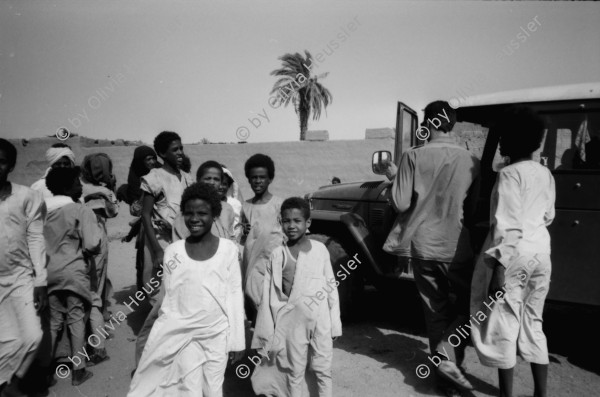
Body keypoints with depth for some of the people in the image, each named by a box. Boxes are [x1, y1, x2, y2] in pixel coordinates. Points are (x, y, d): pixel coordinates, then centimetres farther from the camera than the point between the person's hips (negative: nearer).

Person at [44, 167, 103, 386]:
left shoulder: (42, 210, 3)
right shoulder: (81, 211, -12)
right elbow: (93, 245, -14)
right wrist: (97, 226, 3)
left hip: (49, 272, 5)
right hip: (73, 272, -5)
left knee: (52, 321, 16)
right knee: (76, 320, 6)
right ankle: (78, 370, 13)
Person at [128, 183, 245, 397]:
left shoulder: (228, 249, -4)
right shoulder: (173, 251, -2)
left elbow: (235, 294, -1)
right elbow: (169, 295, 5)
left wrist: (237, 338, 0)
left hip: (217, 333, 0)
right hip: (183, 333, 0)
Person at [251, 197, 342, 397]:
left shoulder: (320, 249, -4)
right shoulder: (277, 255, -3)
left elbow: (331, 287, 1)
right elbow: (269, 295, -1)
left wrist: (334, 323, 1)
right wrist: (268, 332, -3)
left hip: (320, 319, 0)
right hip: (292, 321, 0)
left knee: (323, 369, 12)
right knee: (294, 372, 12)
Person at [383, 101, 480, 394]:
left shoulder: (413, 157, -9)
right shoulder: (470, 160, -5)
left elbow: (401, 204, -9)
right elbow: (474, 209, 2)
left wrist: (394, 177, 7)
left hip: (423, 247, 1)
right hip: (458, 249, 0)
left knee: (436, 312, 15)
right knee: (468, 305, 20)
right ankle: (447, 357, 2)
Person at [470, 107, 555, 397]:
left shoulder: (510, 174, -15)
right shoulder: (545, 174, 10)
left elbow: (507, 226, -21)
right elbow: (548, 216, 19)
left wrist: (498, 267, -21)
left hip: (513, 255, -8)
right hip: (540, 251, 8)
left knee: (502, 325, 5)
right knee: (532, 323, 18)